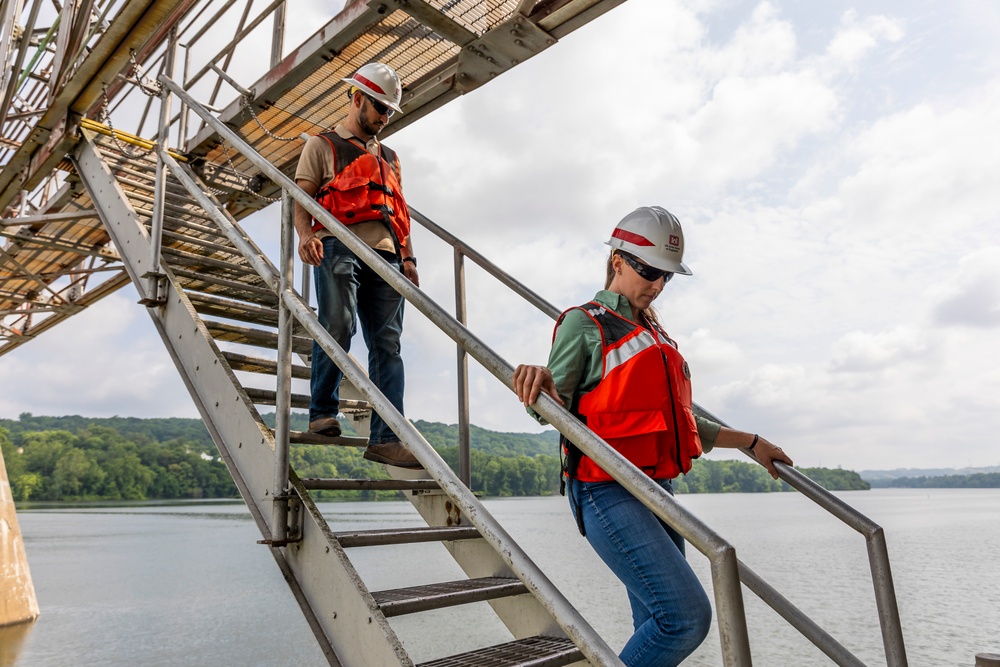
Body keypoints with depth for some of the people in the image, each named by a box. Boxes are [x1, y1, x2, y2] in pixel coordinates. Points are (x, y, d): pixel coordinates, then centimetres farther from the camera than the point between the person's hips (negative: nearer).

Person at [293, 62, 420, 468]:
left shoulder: (388, 157, 31)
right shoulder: (323, 145, 16)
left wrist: (407, 257, 11)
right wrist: (305, 233, -17)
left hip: (384, 254, 4)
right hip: (339, 248, -4)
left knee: (387, 344, -6)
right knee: (338, 326, -22)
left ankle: (386, 438, -9)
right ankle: (323, 412, -3)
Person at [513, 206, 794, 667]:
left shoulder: (653, 334, 20)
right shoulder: (585, 323, -3)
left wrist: (749, 442, 25)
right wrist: (539, 385, -33)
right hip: (607, 492, -8)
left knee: (659, 625, 11)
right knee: (687, 615, -16)